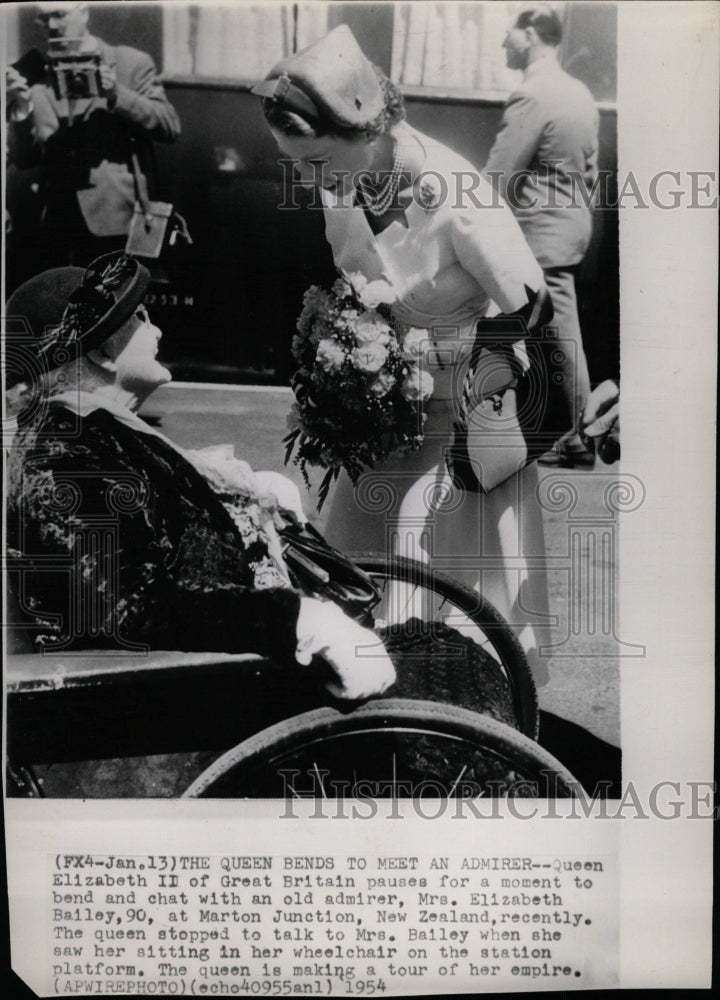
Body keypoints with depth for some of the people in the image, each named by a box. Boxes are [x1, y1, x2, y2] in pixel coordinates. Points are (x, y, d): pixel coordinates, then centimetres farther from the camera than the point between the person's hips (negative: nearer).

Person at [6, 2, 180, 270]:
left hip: (115, 221, -3)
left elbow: (170, 126, -3)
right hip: (56, 226, 3)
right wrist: (21, 109, -6)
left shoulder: (131, 63, 6)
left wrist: (116, 94, -13)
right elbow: (23, 159, 11)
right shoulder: (38, 79, 13)